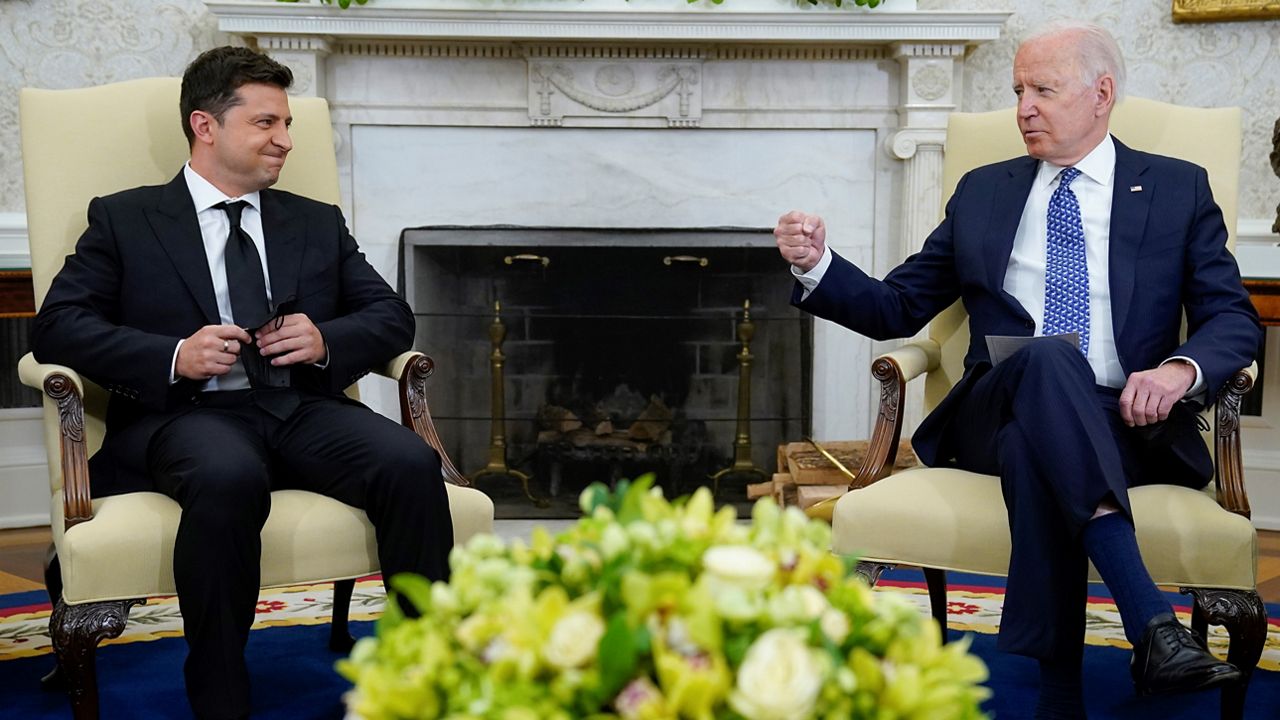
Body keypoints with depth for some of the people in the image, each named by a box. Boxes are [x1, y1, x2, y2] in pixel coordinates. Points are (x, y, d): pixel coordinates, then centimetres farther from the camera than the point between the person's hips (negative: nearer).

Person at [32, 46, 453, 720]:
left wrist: (327, 340, -3)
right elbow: (56, 326, 4)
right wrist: (174, 356, -13)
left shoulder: (318, 223, 24)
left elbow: (393, 315, 20)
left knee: (412, 464, -28)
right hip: (185, 412, -3)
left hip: (305, 408, 3)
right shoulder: (125, 219, 14)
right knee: (229, 479, -38)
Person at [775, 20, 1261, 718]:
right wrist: (816, 266, 1)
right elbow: (898, 308, 20)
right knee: (1048, 358, -36)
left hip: (1128, 424, -1)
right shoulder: (983, 192, 21)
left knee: (1031, 451, -38)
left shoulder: (1179, 189, 16)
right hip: (996, 416, 1)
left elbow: (1233, 319, 8)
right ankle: (1152, 624, -47)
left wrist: (1181, 369, -15)